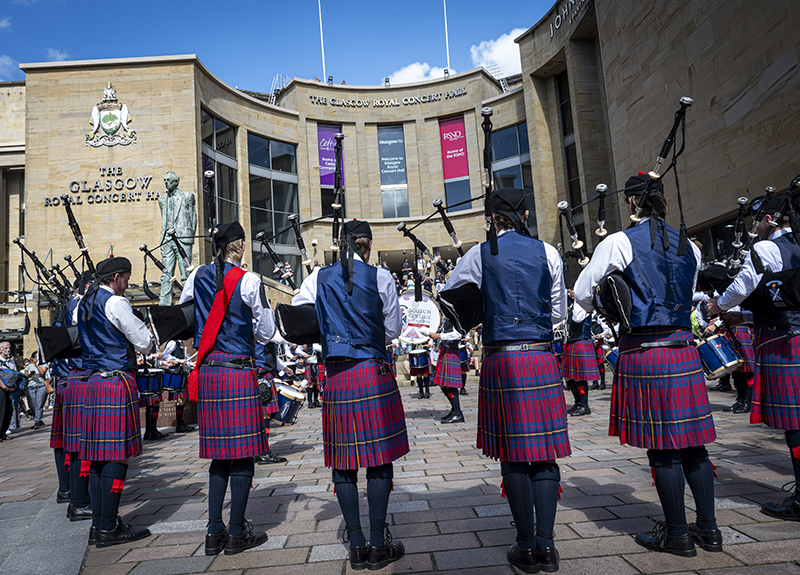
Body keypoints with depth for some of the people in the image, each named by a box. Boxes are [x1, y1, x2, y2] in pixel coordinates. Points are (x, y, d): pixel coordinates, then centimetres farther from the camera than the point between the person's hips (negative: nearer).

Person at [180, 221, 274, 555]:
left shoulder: (198, 277, 7)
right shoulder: (248, 281, -9)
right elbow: (267, 332, -4)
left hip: (207, 373, 6)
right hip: (239, 371, -6)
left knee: (220, 455, 14)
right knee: (243, 454, 4)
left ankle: (214, 532, 19)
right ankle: (236, 534, 11)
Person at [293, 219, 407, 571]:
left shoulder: (319, 278, 4)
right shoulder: (380, 277, -3)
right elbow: (393, 330, 3)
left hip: (336, 377, 3)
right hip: (374, 374, -2)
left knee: (343, 462, 10)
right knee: (379, 459, 5)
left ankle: (356, 546, 17)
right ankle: (378, 545, 12)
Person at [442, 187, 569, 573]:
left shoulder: (482, 254, -1)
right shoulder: (547, 252, 5)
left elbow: (447, 291, 11)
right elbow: (559, 313, 10)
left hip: (501, 360, -1)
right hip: (542, 359, 2)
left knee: (513, 455, 6)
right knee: (544, 452, 8)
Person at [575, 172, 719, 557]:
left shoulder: (619, 243, -7)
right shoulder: (689, 246, 11)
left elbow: (582, 295, -1)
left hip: (643, 353, -5)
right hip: (684, 351, 6)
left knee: (662, 447, 3)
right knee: (691, 441, 13)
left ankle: (677, 534, 15)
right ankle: (708, 529, 24)